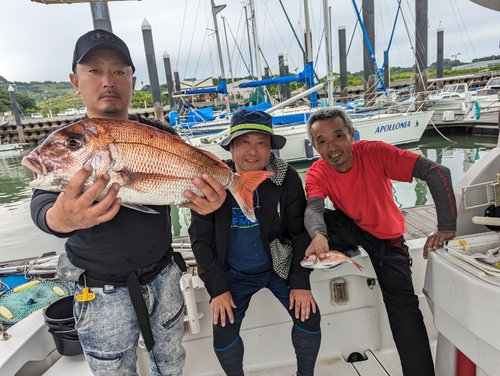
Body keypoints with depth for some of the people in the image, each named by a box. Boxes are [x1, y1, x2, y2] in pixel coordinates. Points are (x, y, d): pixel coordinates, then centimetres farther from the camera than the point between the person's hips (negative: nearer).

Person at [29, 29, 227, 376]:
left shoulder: (159, 135, -3)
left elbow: (187, 179, -11)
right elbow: (43, 201, -23)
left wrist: (204, 200, -36)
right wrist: (61, 218, -48)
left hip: (164, 277, 3)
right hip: (104, 294, -2)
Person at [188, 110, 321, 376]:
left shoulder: (287, 178, -17)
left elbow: (300, 231, -10)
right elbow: (201, 239, -9)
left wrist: (301, 281, -13)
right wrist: (217, 287, -11)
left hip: (279, 266, 0)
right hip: (233, 273, 0)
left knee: (309, 317, -5)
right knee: (223, 335, -3)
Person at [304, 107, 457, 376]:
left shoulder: (375, 152, -24)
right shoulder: (316, 173, -17)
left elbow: (437, 173, -29)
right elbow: (314, 209, -35)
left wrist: (447, 227, -37)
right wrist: (318, 235, -57)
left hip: (386, 238, -1)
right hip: (349, 229, 1)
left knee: (404, 307, -10)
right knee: (310, 222, -27)